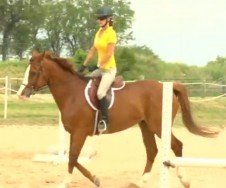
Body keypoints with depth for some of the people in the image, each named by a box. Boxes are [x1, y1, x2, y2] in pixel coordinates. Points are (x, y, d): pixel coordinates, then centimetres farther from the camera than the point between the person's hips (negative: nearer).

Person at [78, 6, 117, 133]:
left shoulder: (111, 33, -14)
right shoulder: (99, 32, 11)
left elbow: (109, 54, -20)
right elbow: (93, 51, 15)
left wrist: (98, 66, -16)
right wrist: (84, 66, 10)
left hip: (109, 69, -9)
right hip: (101, 68, 9)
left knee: (100, 93, -28)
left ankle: (104, 120, -17)